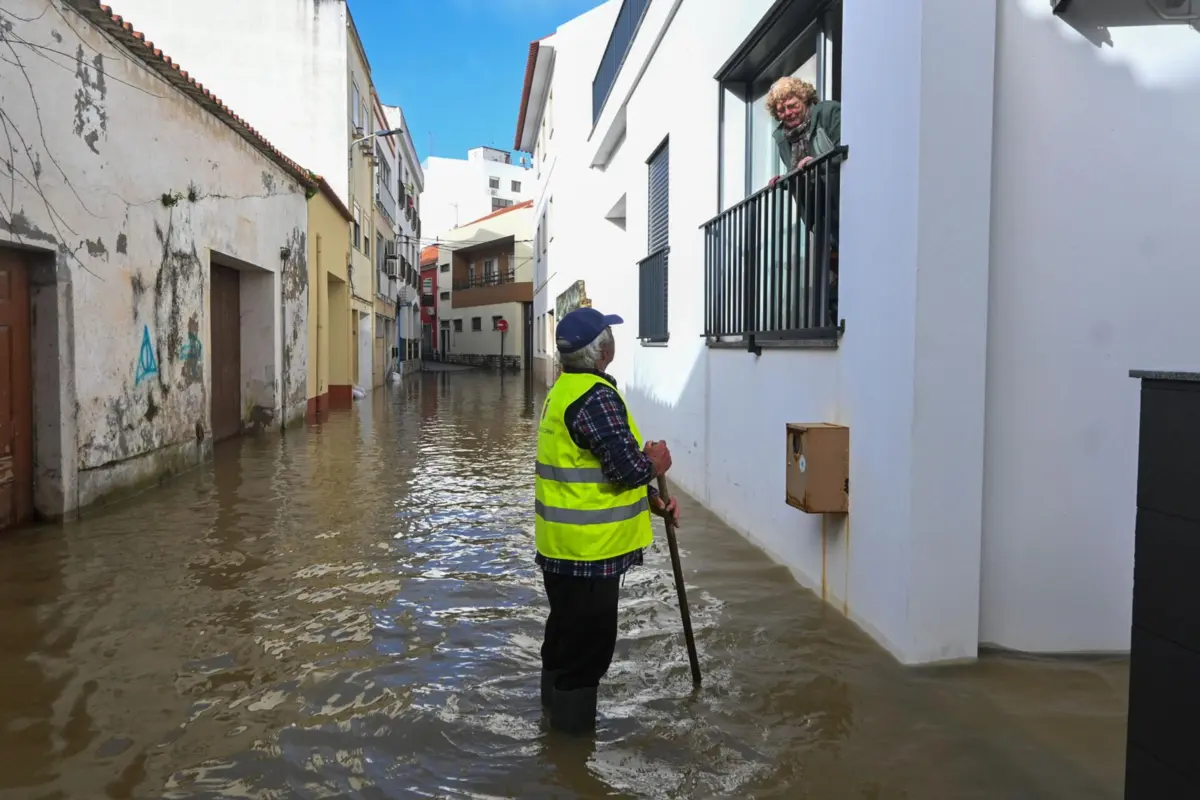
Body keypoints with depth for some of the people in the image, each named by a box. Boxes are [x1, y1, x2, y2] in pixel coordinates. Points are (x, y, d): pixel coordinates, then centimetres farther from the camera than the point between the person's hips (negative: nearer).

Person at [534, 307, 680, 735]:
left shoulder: (563, 390, 11)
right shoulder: (596, 397, -22)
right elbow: (628, 467, -25)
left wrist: (652, 500, 8)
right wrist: (655, 463, -3)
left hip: (562, 545, 10)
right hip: (589, 550, -10)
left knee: (565, 636, 24)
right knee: (588, 647, 4)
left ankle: (558, 711, 41)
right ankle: (575, 729, 17)